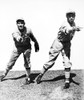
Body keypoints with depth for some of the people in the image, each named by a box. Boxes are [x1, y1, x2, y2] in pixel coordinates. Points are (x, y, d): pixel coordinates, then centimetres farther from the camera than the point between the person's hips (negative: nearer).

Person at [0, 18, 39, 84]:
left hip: (26, 48, 0)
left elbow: (34, 39, 0)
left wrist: (36, 47, 11)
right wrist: (18, 37, -72)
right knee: (11, 62, 7)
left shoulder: (28, 31, -16)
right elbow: (16, 35, -48)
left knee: (27, 63, -6)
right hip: (18, 48, 0)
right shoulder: (15, 32, -22)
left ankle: (28, 78, 11)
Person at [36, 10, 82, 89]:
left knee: (67, 62, -8)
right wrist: (74, 28, -70)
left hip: (67, 44, 5)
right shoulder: (65, 24, -26)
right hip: (59, 43, -5)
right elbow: (67, 30, -52)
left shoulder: (73, 24, 1)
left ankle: (67, 81, 1)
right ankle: (40, 75, 23)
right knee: (51, 61, 4)